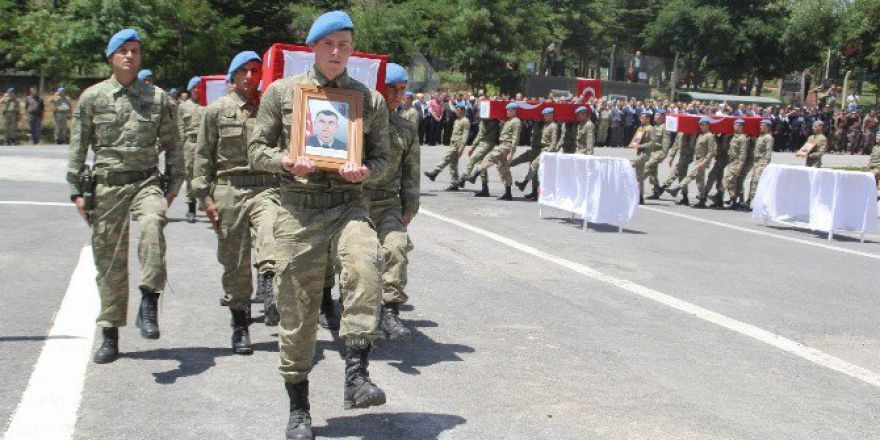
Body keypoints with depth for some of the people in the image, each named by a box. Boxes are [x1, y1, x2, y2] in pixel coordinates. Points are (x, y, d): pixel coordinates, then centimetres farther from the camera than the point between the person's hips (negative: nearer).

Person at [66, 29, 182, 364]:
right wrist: (77, 192, 3)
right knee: (109, 260, 4)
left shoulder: (157, 97, 7)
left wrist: (174, 185, 6)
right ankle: (110, 333, 16)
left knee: (152, 223, -34)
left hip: (146, 181, -1)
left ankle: (149, 303, -31)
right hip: (107, 185, 1)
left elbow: (172, 145, 13)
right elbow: (78, 148, 8)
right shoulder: (92, 97, 6)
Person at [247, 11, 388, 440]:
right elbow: (256, 150, 8)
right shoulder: (281, 92, 7)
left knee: (365, 266, -33)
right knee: (297, 312, 4)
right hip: (297, 210, 0)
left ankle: (356, 374, -28)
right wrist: (287, 162, -12)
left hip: (348, 205, 0)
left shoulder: (371, 99, 10)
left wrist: (365, 171, -7)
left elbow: (382, 156, 16)